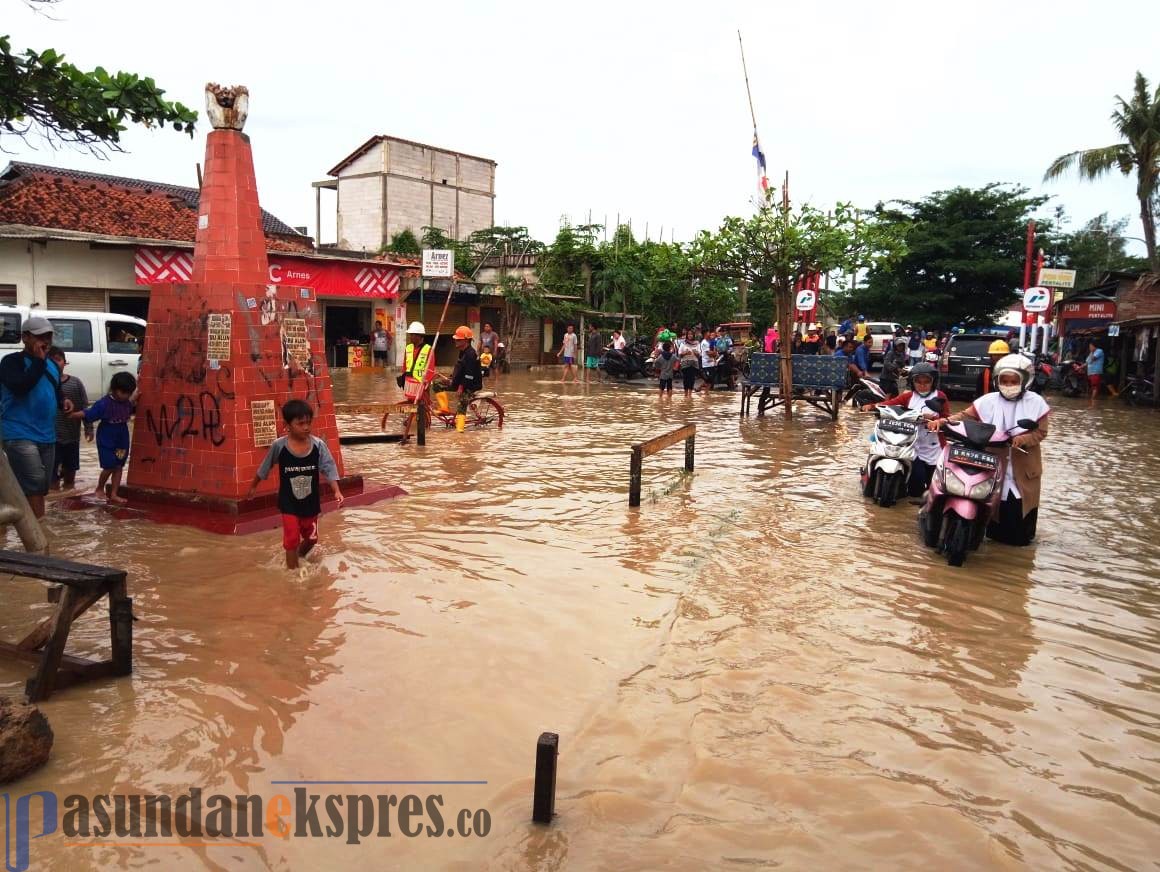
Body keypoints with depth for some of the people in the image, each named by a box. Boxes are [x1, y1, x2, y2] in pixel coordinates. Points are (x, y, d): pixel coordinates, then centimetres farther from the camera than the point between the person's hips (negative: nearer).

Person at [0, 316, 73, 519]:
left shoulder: (52, 366, 15)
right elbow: (20, 387, -25)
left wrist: (63, 401, 4)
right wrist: (39, 361, -20)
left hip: (47, 435, 8)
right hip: (20, 435, -8)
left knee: (41, 486, 13)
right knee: (34, 484, -18)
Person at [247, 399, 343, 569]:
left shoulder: (318, 445, -14)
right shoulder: (279, 446, -15)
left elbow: (329, 470, -16)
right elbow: (263, 469, 0)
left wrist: (337, 492, -29)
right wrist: (253, 487, 11)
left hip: (311, 503, 3)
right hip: (289, 504, -2)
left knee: (311, 538, 19)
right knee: (292, 540, -2)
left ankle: (300, 558, 50)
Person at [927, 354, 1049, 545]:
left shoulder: (1035, 402, -3)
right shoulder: (989, 401, -1)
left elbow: (1041, 432, -5)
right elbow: (966, 416, -6)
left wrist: (1023, 439, -25)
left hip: (1023, 466, -1)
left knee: (1022, 503, 6)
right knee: (997, 503, 8)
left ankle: (1022, 537, 25)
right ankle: (996, 535, 25)